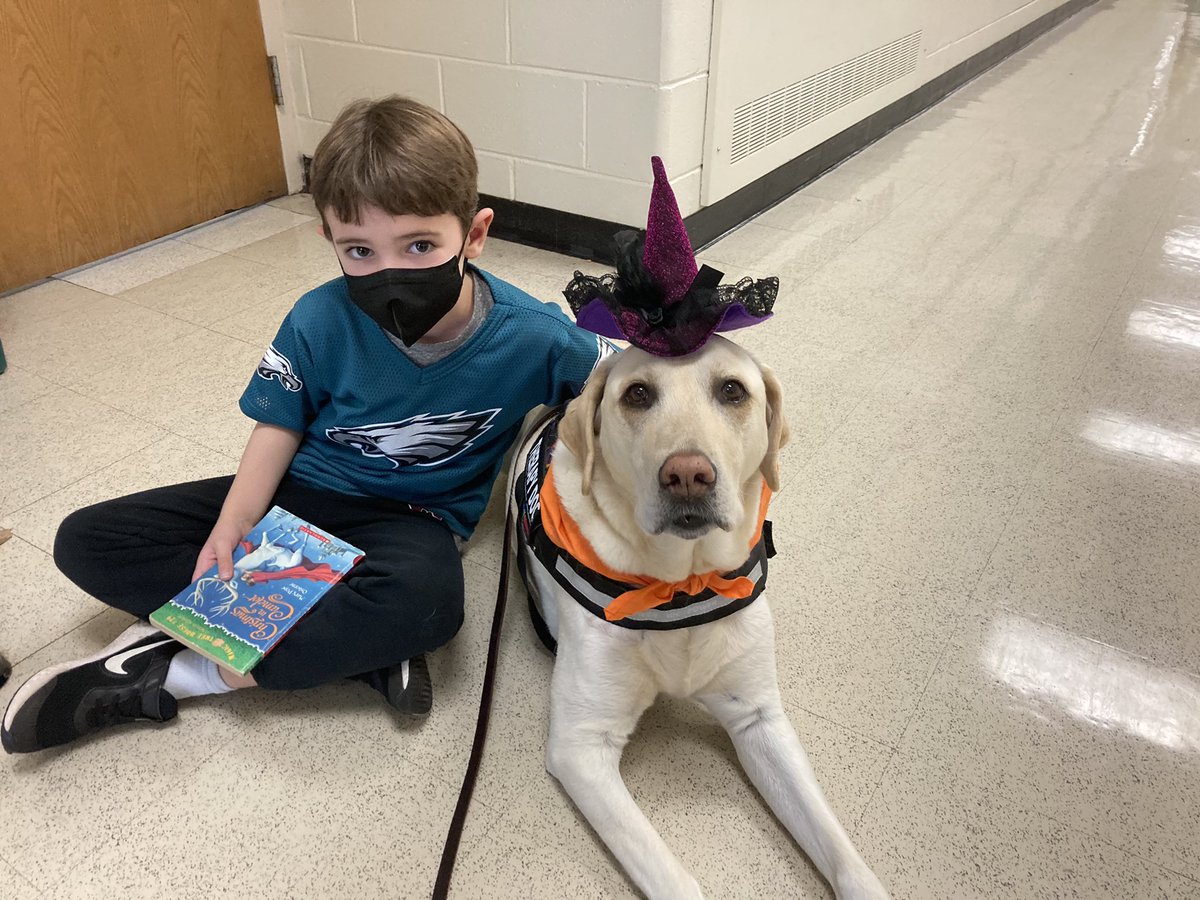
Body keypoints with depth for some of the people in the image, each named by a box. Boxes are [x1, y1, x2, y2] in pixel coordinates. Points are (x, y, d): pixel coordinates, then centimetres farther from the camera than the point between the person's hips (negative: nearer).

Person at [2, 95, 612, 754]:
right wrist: (230, 528, -16)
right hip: (301, 491, 4)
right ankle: (364, 646, -18)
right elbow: (279, 424, -2)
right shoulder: (321, 322, -16)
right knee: (86, 541, -8)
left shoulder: (530, 336, -19)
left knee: (426, 599, -41)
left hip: (409, 519, -3)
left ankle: (163, 674, -20)